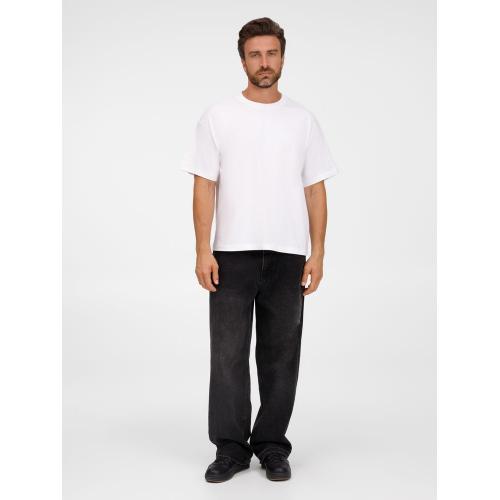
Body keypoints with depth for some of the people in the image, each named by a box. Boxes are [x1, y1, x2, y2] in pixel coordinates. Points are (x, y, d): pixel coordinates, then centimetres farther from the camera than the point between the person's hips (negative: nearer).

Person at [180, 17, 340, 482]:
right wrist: (203, 250, -11)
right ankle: (231, 448, 16)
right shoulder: (217, 116, -1)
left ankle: (272, 447, 21)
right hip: (233, 254, -1)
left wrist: (317, 252, -3)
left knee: (280, 355, 9)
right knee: (228, 354, 3)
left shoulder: (303, 119, 5)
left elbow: (315, 189, 4)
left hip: (287, 255, 2)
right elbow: (204, 186, -4)